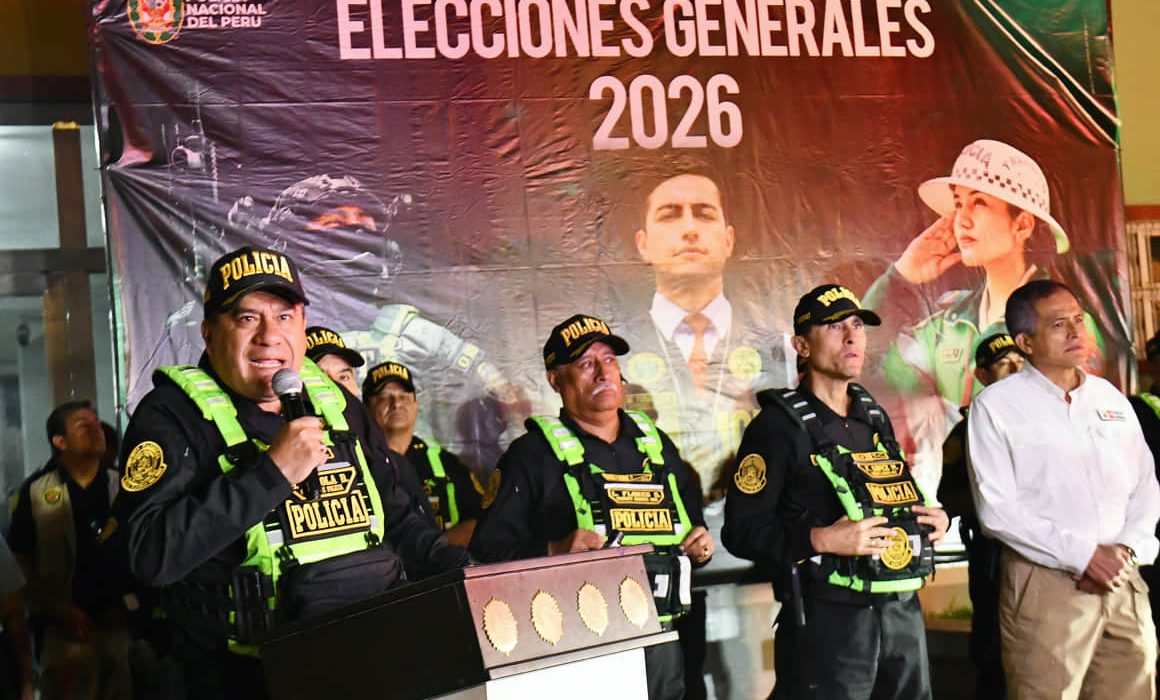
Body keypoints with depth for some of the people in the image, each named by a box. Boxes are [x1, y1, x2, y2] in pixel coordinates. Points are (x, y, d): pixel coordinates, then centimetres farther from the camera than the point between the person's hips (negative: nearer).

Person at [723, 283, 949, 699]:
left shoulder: (874, 418, 16)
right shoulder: (780, 425, -7)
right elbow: (741, 531, -13)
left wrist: (933, 520, 8)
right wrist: (822, 540, -24)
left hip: (903, 612, 7)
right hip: (828, 620, -7)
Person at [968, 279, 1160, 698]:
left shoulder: (1110, 398, 14)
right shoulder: (996, 406, -3)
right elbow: (997, 510, -10)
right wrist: (1083, 554, -13)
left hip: (1123, 581, 5)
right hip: (1045, 583, -5)